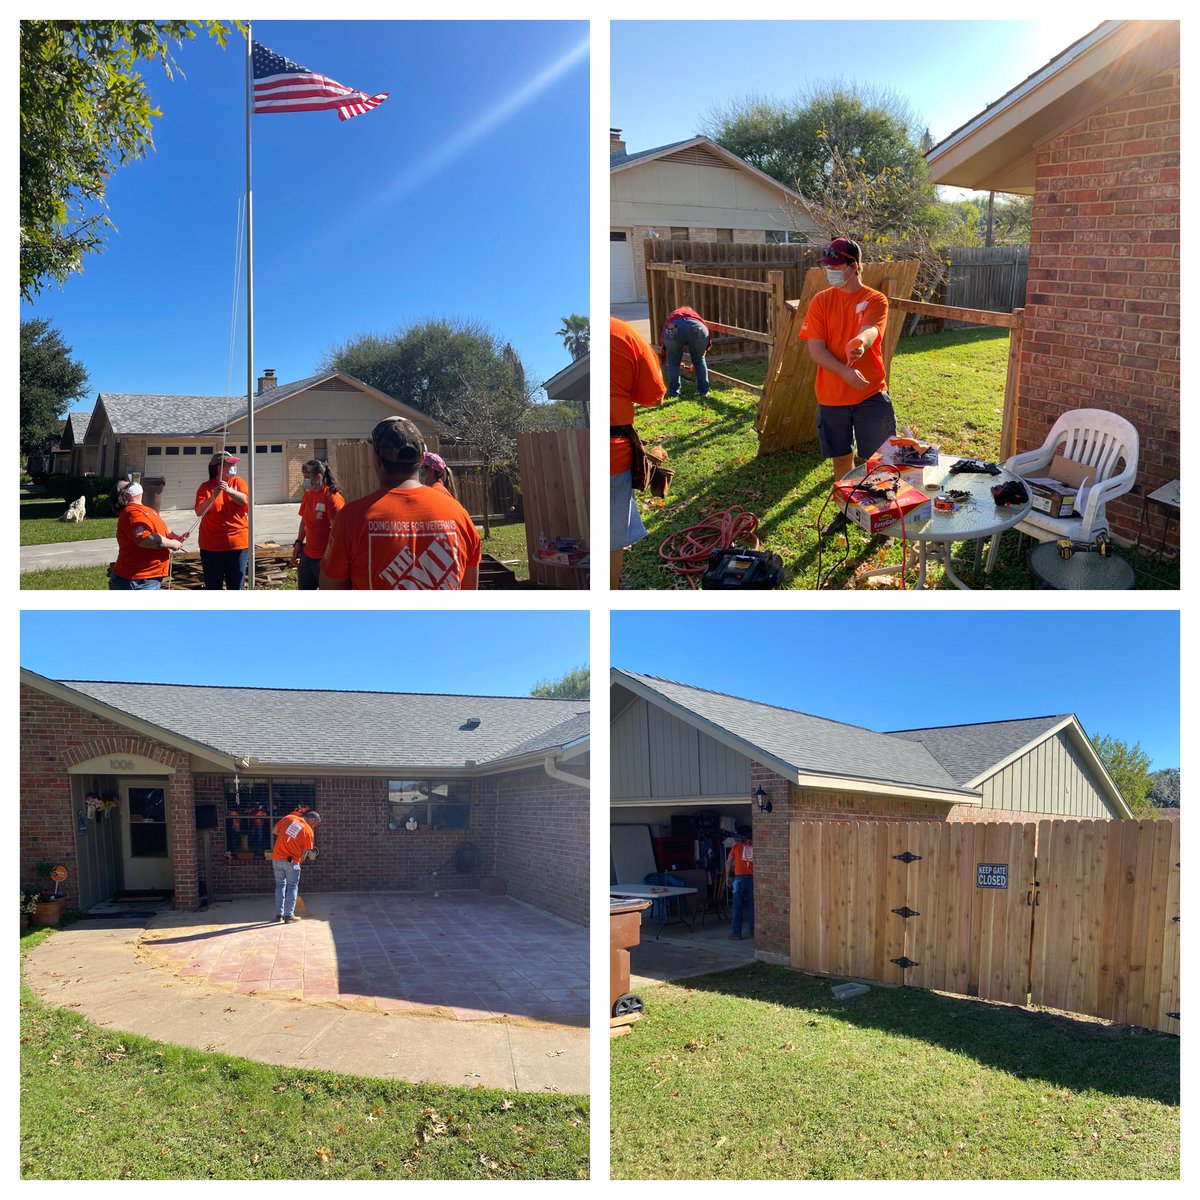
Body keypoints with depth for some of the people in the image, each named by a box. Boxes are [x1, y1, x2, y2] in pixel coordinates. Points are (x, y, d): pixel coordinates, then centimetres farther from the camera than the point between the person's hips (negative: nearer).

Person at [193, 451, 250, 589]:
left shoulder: (237, 482, 5)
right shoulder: (205, 487, 2)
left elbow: (246, 500, -12)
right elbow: (199, 512, -10)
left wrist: (229, 490, -26)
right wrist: (214, 496, -24)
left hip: (237, 543, 0)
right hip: (211, 546, 0)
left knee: (235, 587, 6)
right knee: (212, 588, 7)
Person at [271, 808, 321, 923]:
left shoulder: (289, 818, 2)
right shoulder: (308, 831, -7)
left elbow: (275, 830, 11)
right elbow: (305, 852, -3)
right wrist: (299, 863, 11)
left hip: (276, 858, 4)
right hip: (291, 861, -4)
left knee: (280, 885, 16)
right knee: (292, 887, 9)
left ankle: (279, 914, 20)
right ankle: (289, 916, 8)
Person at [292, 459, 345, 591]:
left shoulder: (332, 497, -17)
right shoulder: (307, 495, 8)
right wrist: (298, 542, 13)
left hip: (325, 556, -8)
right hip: (308, 555, 8)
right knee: (304, 588, 15)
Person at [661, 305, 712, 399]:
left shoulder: (671, 317, 45)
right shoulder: (695, 315, 45)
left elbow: (664, 347, 46)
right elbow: (708, 341, 43)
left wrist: (677, 362, 61)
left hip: (674, 329, -1)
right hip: (697, 328, 1)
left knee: (672, 362, 22)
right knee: (700, 361, 24)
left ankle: (673, 393, 21)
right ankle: (703, 391, 25)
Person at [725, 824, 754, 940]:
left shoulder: (736, 846, 3)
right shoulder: (754, 846, 6)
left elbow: (728, 863, 8)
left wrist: (727, 877, 19)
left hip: (740, 878, -2)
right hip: (752, 878, 2)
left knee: (738, 907, 2)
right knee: (752, 906, 8)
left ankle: (736, 932, 2)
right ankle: (753, 931, 10)